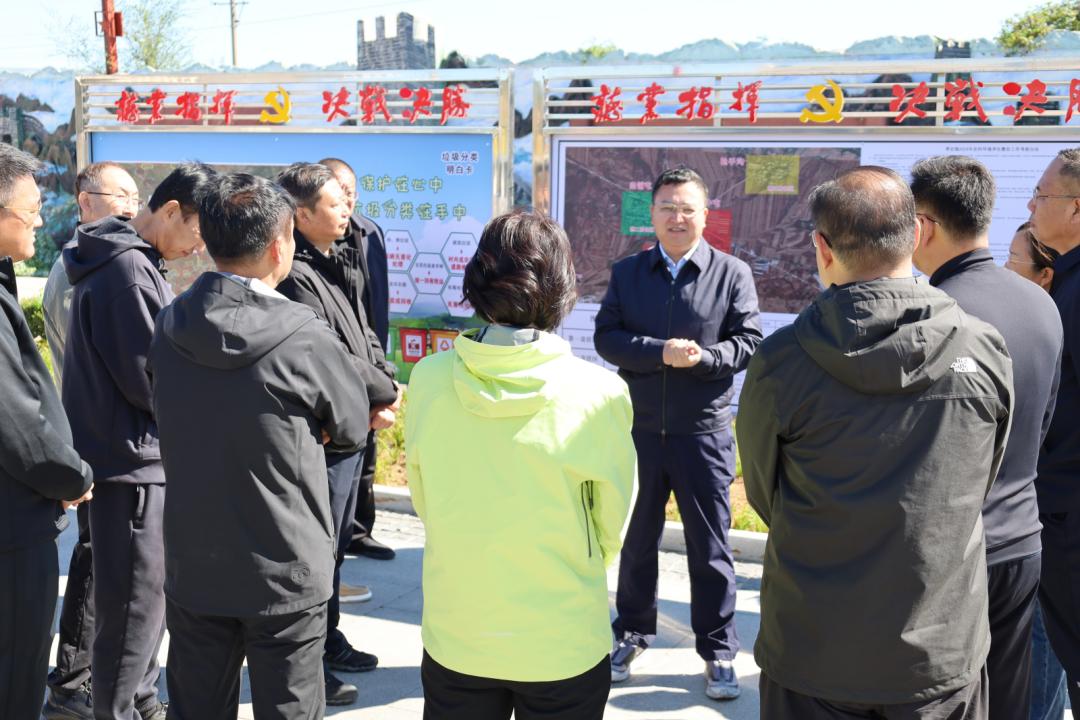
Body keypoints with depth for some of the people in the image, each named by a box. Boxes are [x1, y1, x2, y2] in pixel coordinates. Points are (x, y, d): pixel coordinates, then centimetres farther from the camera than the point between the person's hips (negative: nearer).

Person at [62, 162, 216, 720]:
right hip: (130, 461, -10)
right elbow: (148, 379, -21)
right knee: (134, 601, 1)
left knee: (150, 589, 19)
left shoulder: (138, 261, 11)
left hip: (145, 454, 10)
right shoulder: (126, 268, -20)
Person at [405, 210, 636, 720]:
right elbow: (611, 528, -4)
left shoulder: (428, 380, -12)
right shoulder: (599, 393, -19)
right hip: (562, 649, -2)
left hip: (454, 641, 2)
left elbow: (423, 504, 3)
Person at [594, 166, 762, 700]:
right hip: (639, 428, 2)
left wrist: (701, 358, -21)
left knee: (709, 545, 7)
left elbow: (748, 343, -4)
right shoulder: (627, 272, 6)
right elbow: (606, 337, -3)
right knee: (636, 538, 15)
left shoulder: (733, 273, 0)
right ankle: (631, 634, 33)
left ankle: (718, 650, 22)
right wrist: (660, 352, -18)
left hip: (704, 431, -2)